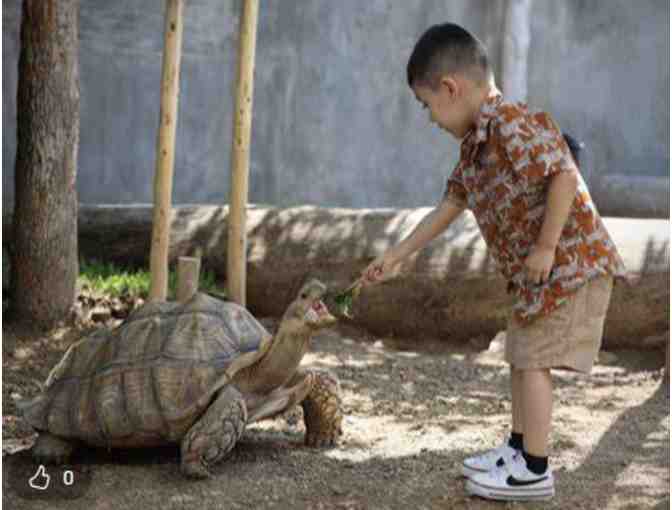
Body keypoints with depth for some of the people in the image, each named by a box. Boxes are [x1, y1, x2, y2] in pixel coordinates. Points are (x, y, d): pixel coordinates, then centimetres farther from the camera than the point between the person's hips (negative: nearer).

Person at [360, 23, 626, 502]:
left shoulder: (509, 124, -20)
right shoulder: (476, 146, 12)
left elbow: (564, 176, -27)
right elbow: (447, 208, 21)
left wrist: (545, 249, -22)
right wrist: (394, 258, 24)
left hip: (570, 262, -10)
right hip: (536, 272, 10)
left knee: (532, 360, -5)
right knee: (521, 357, 18)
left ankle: (534, 471, 2)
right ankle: (519, 450, 30)